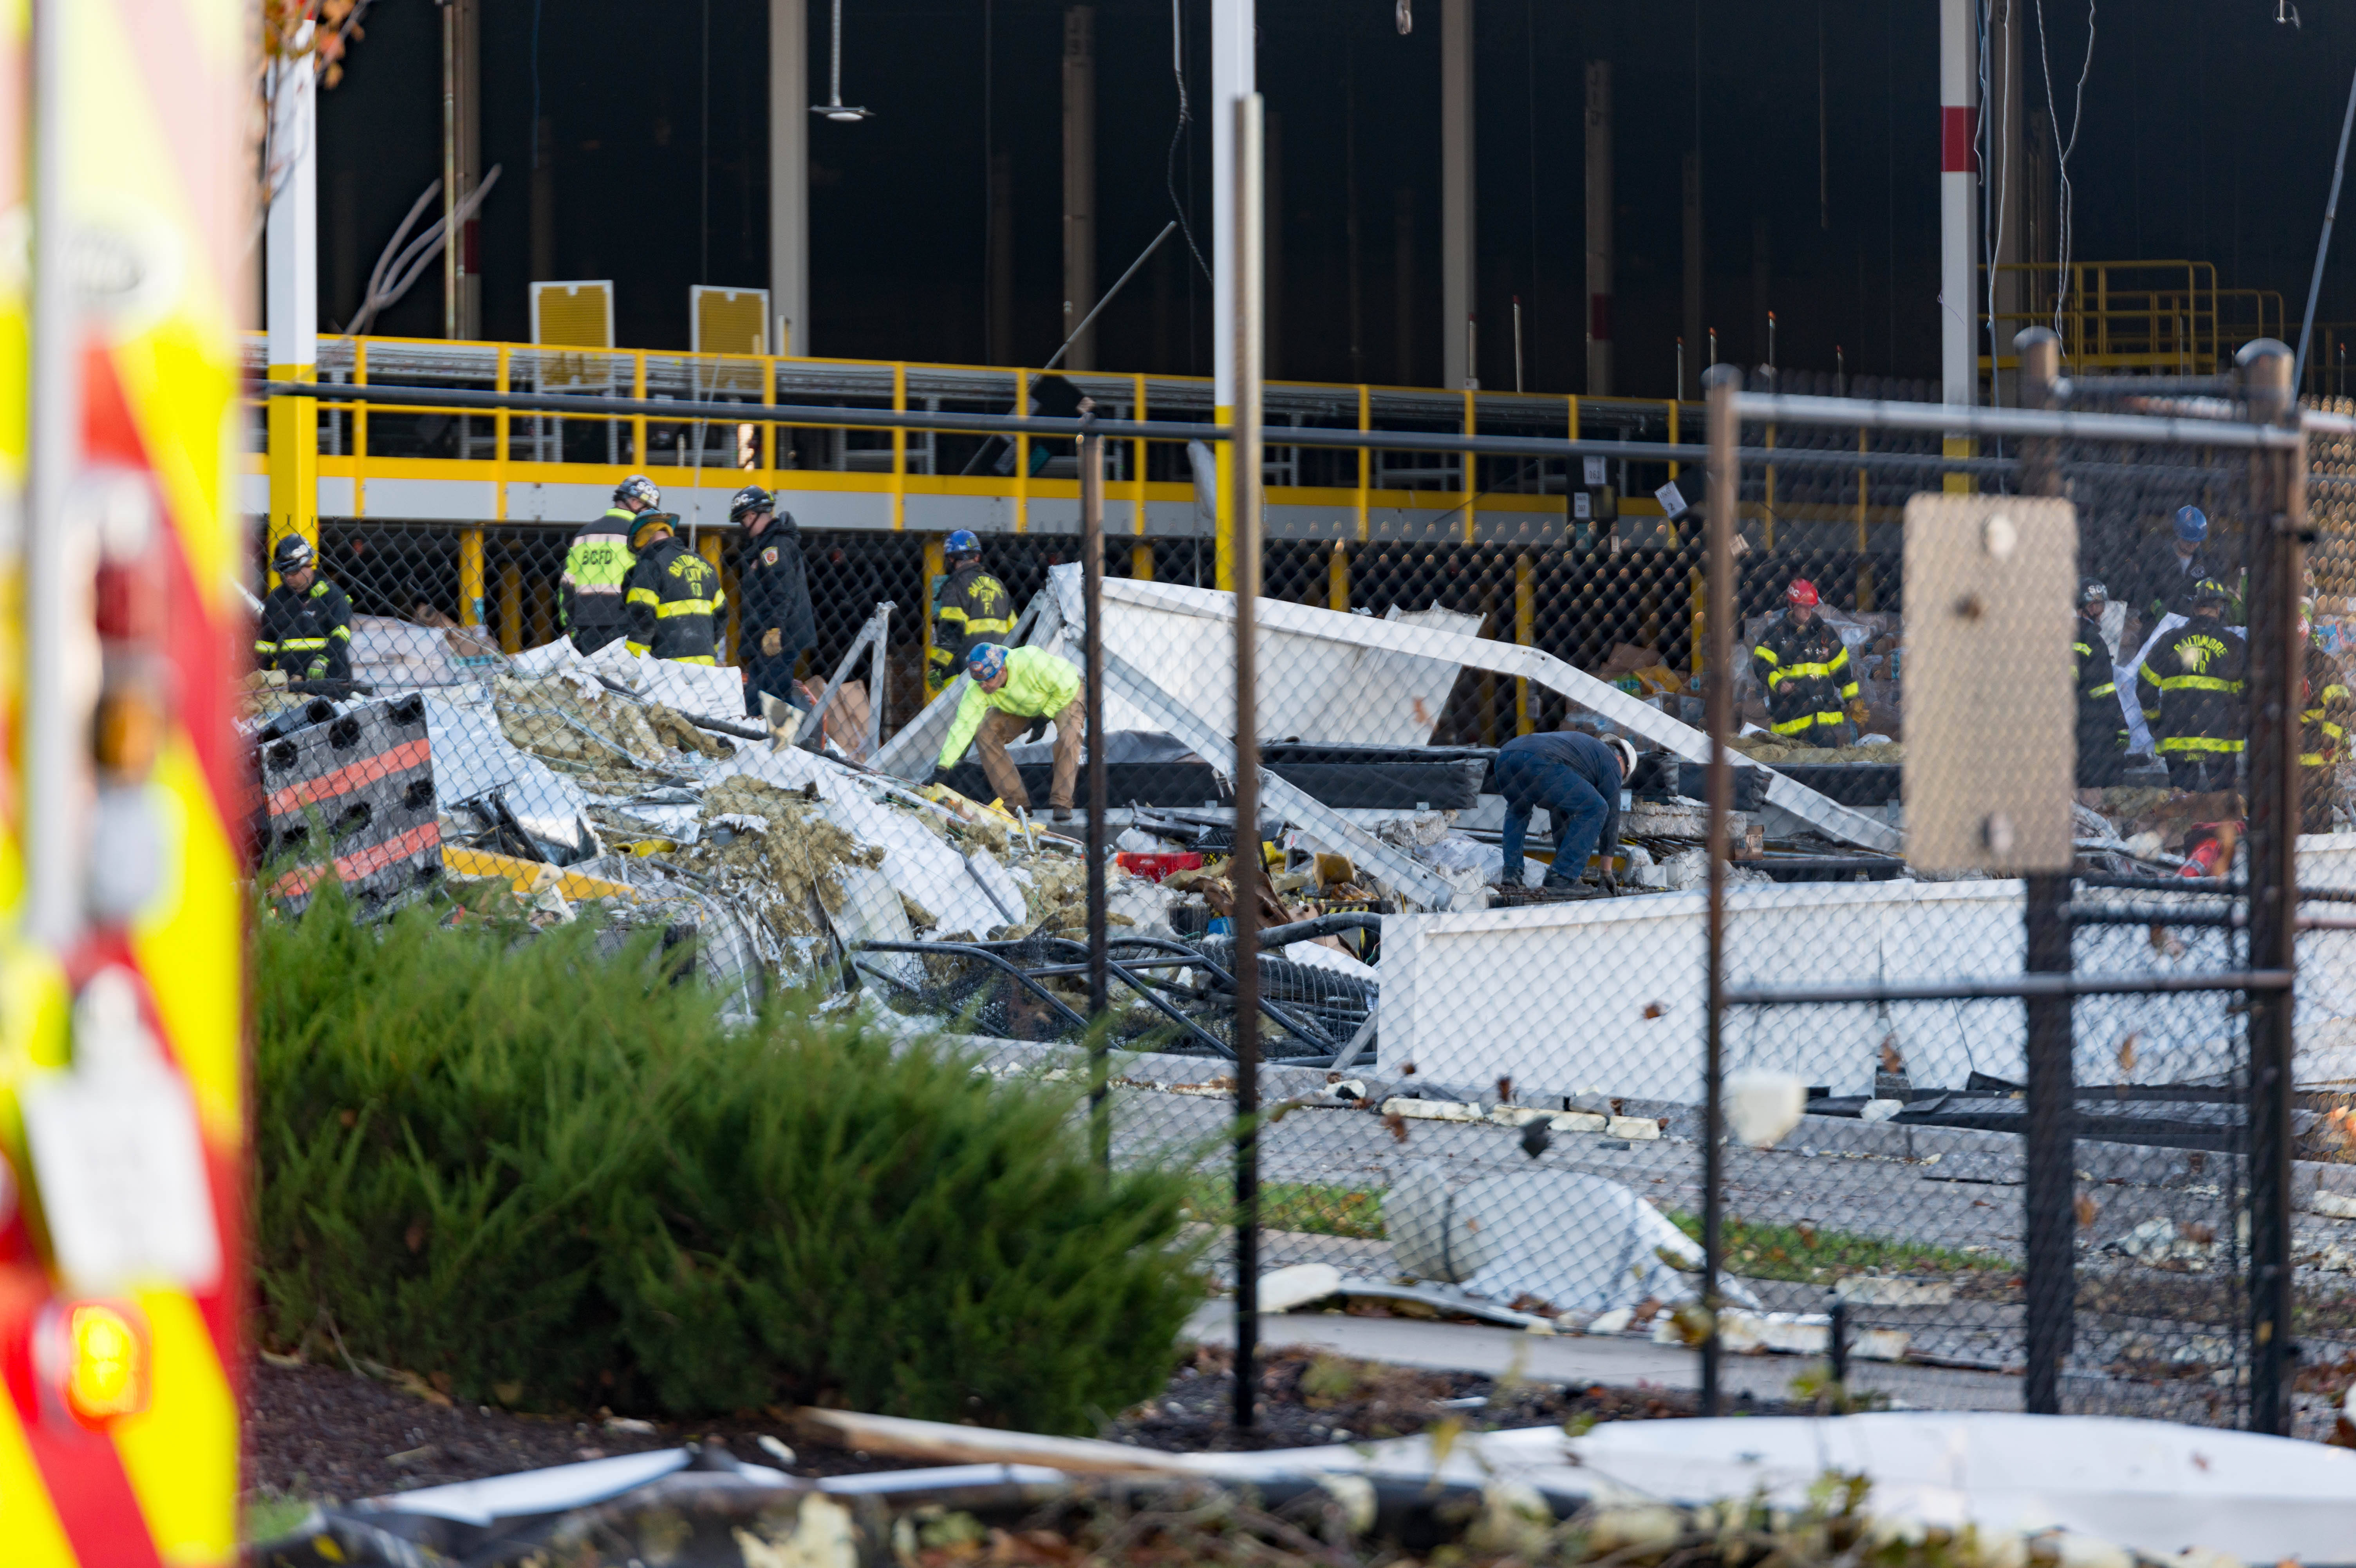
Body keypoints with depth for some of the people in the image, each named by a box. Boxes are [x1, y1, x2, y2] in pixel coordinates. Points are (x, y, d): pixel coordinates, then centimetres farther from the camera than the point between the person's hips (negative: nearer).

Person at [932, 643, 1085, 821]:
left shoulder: (1030, 663, -41)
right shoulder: (978, 689, -26)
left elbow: (1068, 685, -29)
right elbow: (964, 725, -26)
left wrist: (1047, 714, -23)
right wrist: (943, 765, -33)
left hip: (1064, 696, -5)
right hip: (1023, 709, 5)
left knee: (1068, 734, -34)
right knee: (985, 732, -17)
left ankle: (1062, 803, -23)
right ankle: (1017, 802, -12)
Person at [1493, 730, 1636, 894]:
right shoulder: (1611, 762, 23)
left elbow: (1561, 811, 49)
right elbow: (1612, 815, 23)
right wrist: (1607, 871, 28)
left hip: (1505, 759, 8)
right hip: (1538, 764, -8)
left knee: (1518, 809, 39)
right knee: (1596, 810, 7)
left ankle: (1511, 872, 21)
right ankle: (1560, 876, 3)